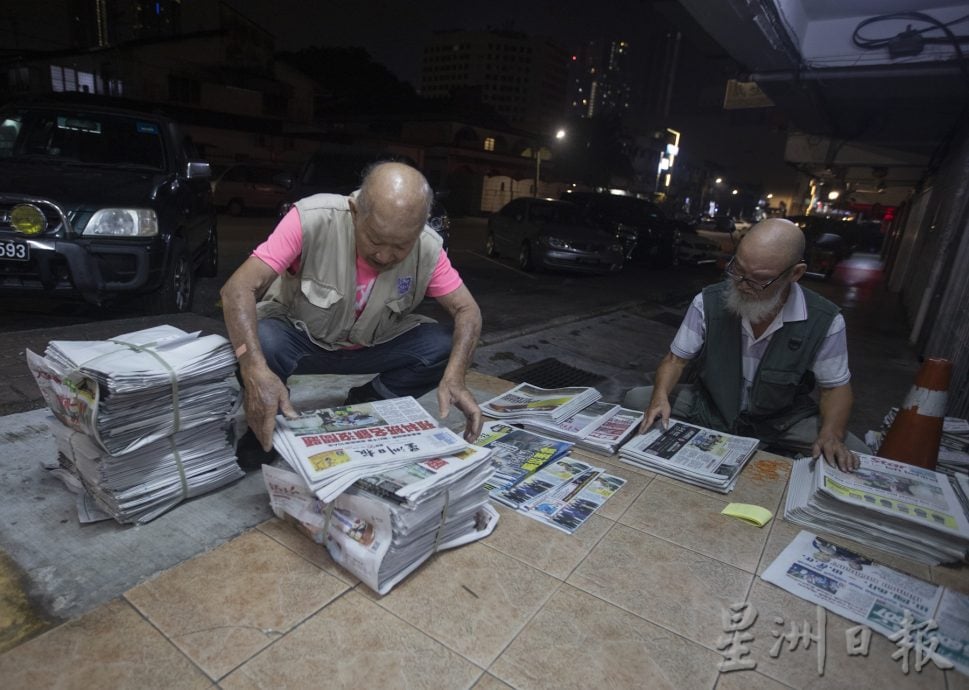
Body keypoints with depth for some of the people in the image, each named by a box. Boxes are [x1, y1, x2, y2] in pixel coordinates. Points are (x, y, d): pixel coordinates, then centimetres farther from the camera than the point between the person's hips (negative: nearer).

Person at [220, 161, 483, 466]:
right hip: (299, 335, -2)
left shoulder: (428, 248, -21)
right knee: (262, 342, -36)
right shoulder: (312, 220, -30)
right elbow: (238, 288, -33)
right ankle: (267, 428, -1)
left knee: (444, 346, -21)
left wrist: (454, 378, -35)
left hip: (375, 345, 3)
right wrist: (255, 371, -51)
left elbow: (467, 310, -15)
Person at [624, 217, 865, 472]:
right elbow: (676, 359, -7)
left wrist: (831, 434, -23)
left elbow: (836, 387, -3)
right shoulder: (708, 302, -15)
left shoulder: (825, 321, -16)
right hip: (709, 408, 1)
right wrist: (660, 397, -27)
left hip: (782, 421, 0)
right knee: (637, 400, -17)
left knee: (853, 457, -23)